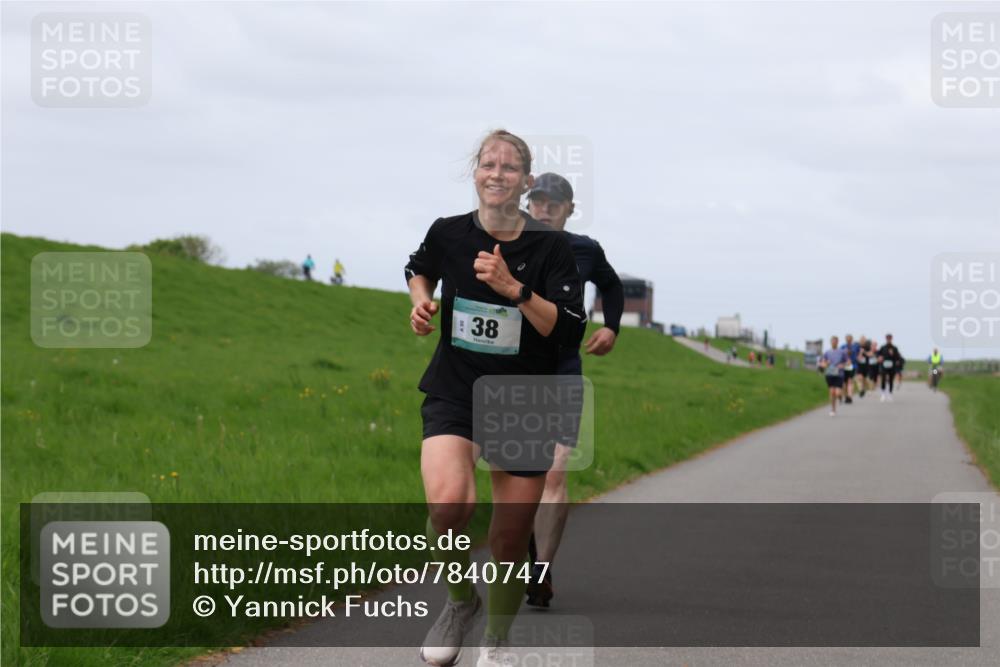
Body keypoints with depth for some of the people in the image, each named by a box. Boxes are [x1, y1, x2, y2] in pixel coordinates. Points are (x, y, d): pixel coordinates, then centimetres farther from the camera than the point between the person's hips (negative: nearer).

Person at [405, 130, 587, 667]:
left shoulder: (550, 247, -7)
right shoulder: (448, 233, -2)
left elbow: (570, 332, -16)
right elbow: (419, 269, 23)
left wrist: (514, 288, -26)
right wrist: (421, 301, 2)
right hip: (453, 396, 0)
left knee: (510, 543, 5)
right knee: (448, 503, -29)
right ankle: (461, 602, 0)